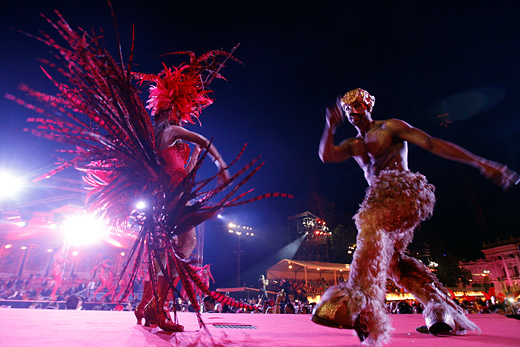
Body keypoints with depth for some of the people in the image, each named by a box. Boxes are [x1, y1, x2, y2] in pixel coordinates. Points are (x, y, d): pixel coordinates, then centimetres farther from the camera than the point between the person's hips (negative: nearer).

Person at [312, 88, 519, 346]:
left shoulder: (390, 127, 7)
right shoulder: (353, 145, 22)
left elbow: (433, 144, 0)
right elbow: (326, 155, 4)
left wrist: (481, 163, -6)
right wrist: (330, 126, -12)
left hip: (403, 189, -8)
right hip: (381, 197, 8)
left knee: (371, 226, -34)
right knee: (390, 258, 8)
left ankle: (358, 305, -46)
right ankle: (443, 311, 21)